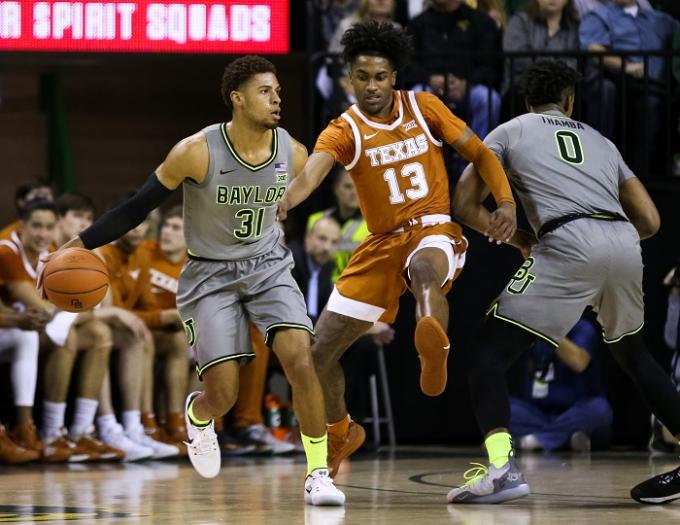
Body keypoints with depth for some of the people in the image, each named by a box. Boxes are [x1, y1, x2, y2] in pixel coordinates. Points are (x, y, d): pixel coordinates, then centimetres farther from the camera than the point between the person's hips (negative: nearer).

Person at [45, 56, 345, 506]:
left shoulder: (294, 154, -10)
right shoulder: (196, 153, -21)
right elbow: (138, 207, -11)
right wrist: (79, 245, -14)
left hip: (268, 266, 3)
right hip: (210, 274, -3)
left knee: (302, 359, -21)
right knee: (223, 396, -9)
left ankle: (318, 473, -9)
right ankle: (197, 414, 31)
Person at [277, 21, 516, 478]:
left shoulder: (424, 108, 0)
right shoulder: (345, 130, -6)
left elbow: (479, 152, 7)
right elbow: (314, 169, -27)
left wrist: (506, 201, -10)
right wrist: (286, 201, -50)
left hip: (434, 229, -2)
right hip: (383, 243, 2)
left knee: (426, 267, -42)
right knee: (321, 352, 2)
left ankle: (435, 350, -71)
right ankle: (341, 433, 30)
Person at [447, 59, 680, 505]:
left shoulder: (508, 132, 21)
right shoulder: (600, 141, 30)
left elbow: (465, 206, 15)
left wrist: (518, 240, 27)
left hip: (568, 245, -4)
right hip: (625, 244, 5)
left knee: (489, 354, 2)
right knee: (632, 352, 30)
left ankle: (501, 467, -20)